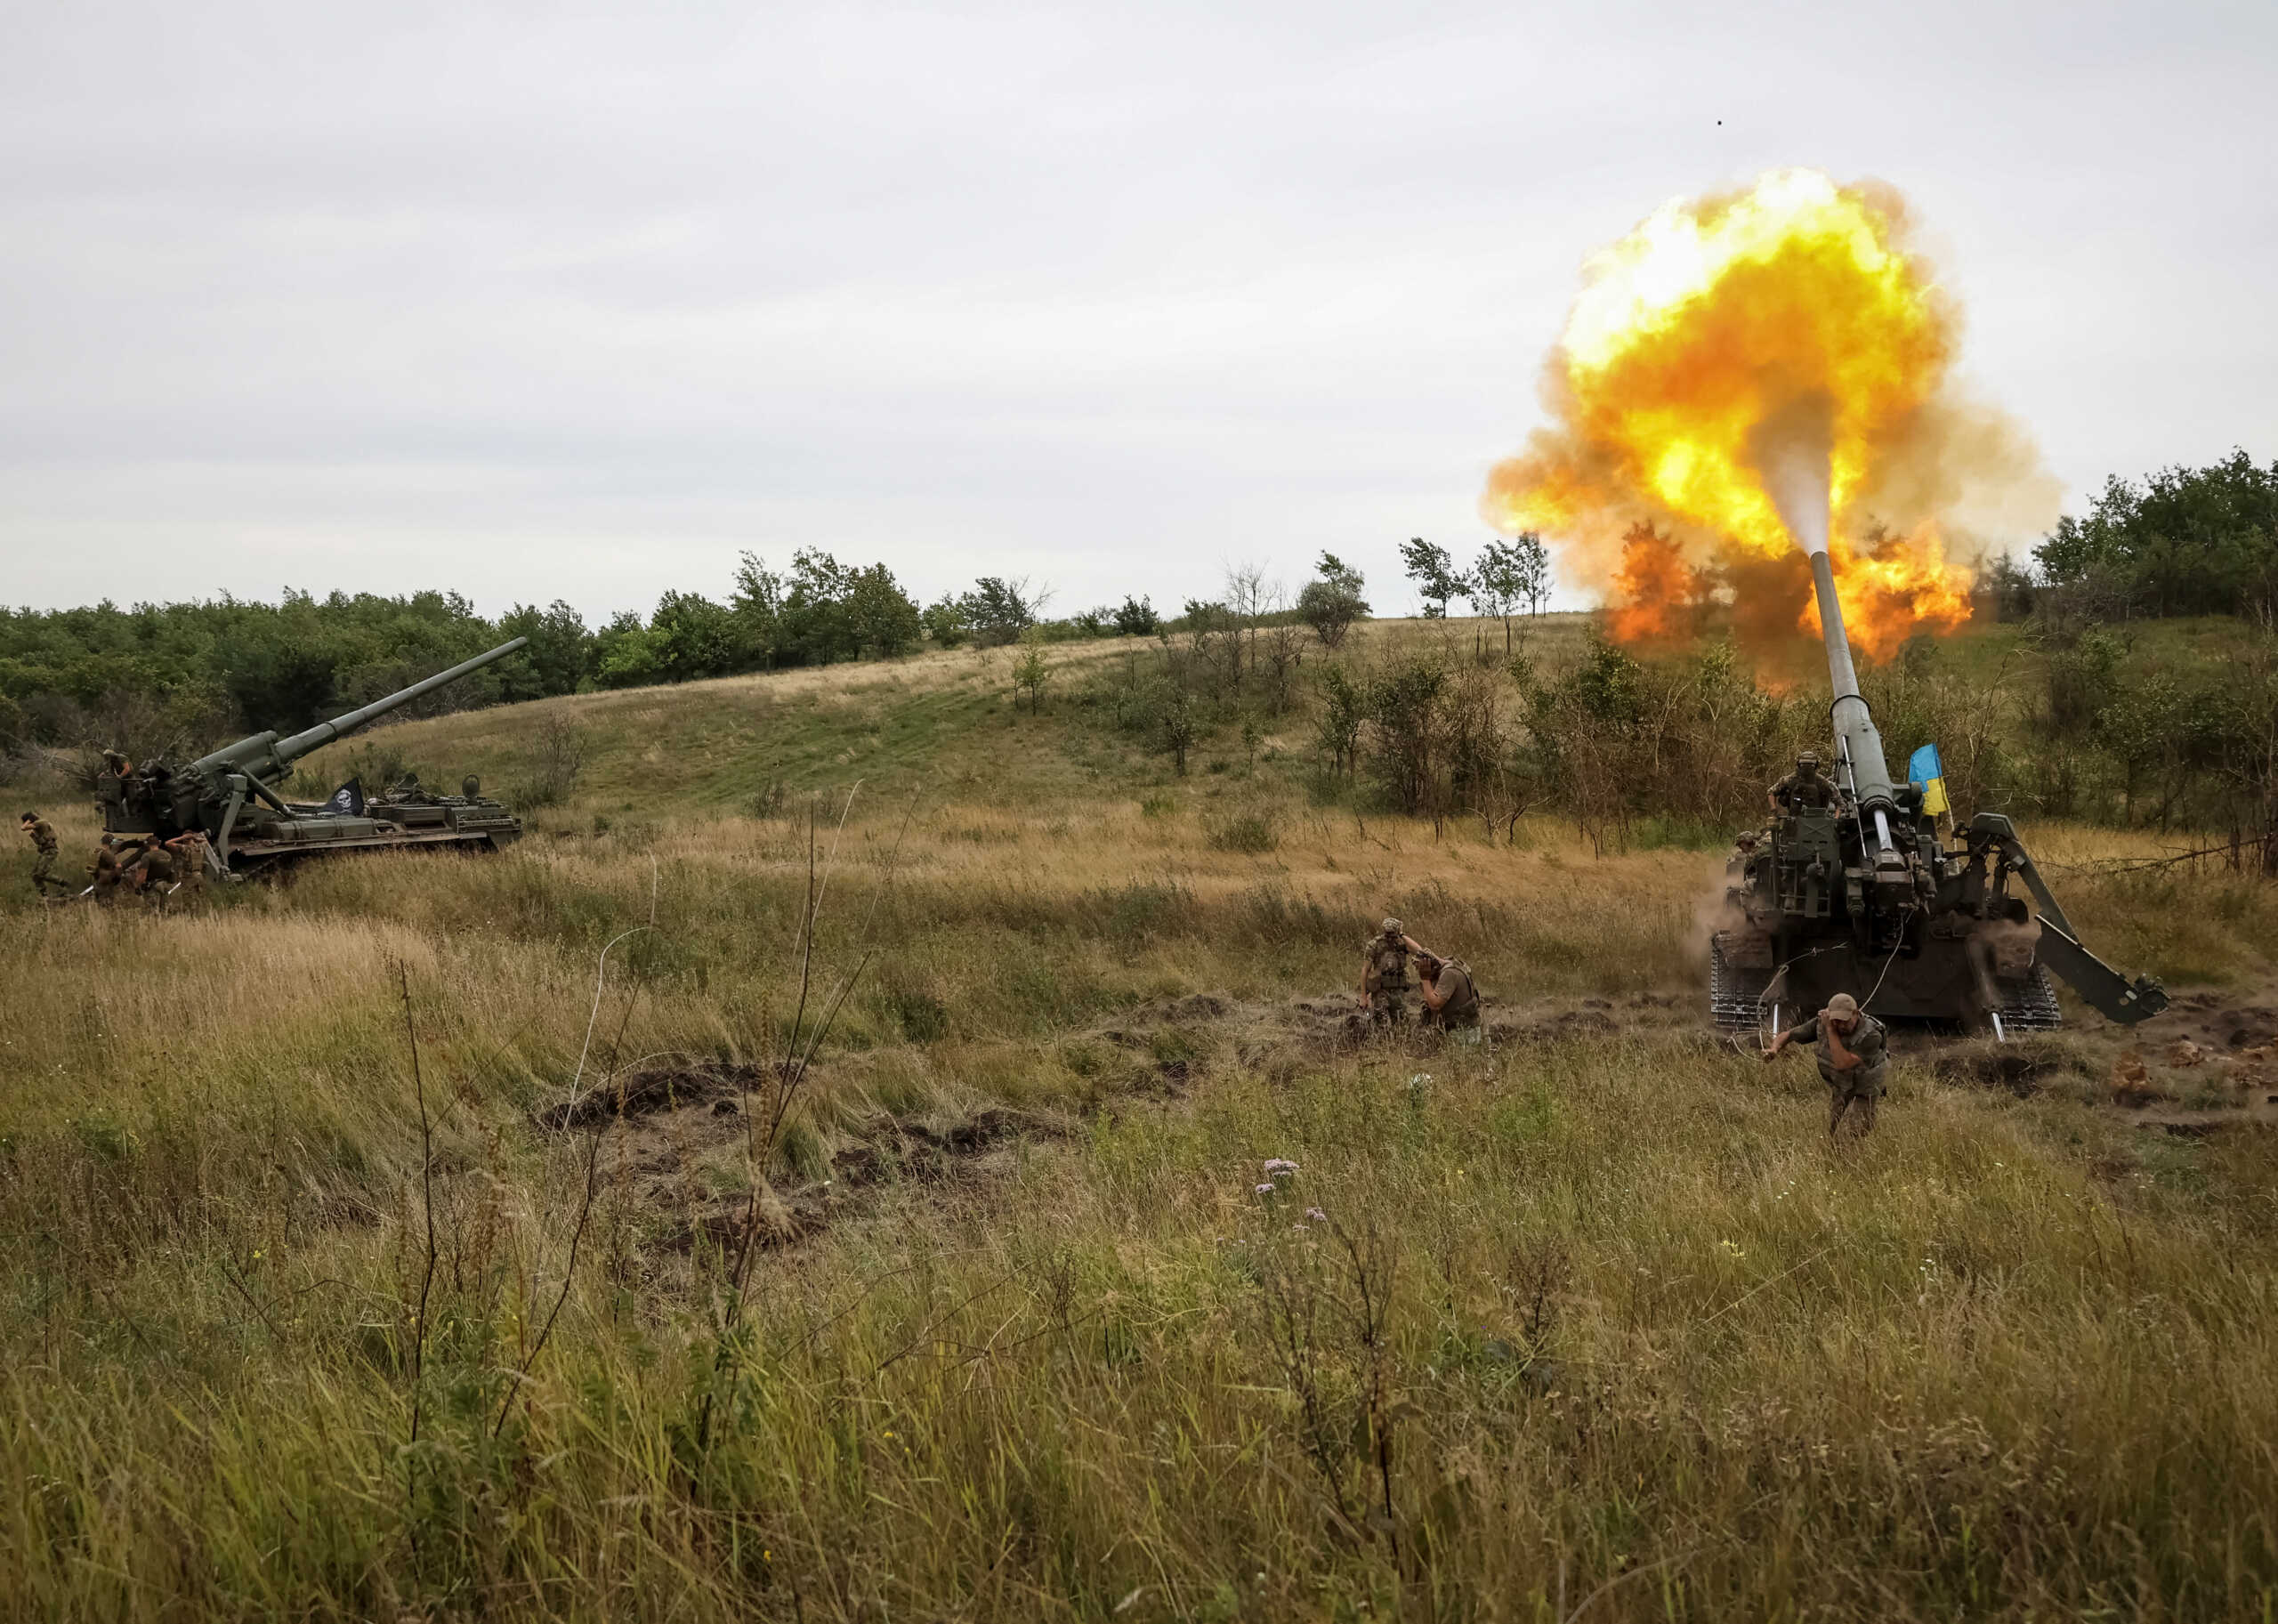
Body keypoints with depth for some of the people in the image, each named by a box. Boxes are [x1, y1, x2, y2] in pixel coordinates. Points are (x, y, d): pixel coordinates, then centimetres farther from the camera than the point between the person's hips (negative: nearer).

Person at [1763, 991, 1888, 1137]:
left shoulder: (1871, 1035, -39)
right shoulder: (1822, 1023, -26)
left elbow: (1842, 1064, -47)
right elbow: (1788, 1035, -17)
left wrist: (1831, 1030, -46)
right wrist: (1774, 1049, -39)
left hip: (1864, 1086, -3)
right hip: (1836, 1083, 3)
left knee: (1864, 1133, 5)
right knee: (1831, 1130, 8)